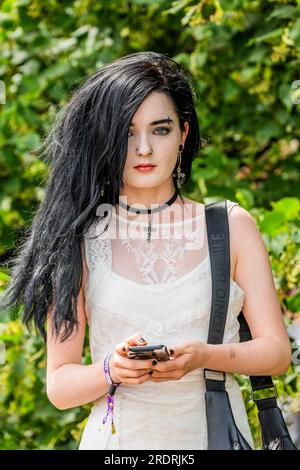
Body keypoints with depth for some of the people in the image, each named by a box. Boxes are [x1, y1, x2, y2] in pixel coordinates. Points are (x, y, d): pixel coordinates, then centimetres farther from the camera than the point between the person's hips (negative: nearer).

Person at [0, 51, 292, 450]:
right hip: (119, 439, -1)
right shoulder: (82, 238, 0)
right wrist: (112, 370, -20)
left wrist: (203, 357, -16)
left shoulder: (232, 226, 2)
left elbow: (277, 350, 0)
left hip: (217, 434, 1)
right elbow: (59, 386, -1)